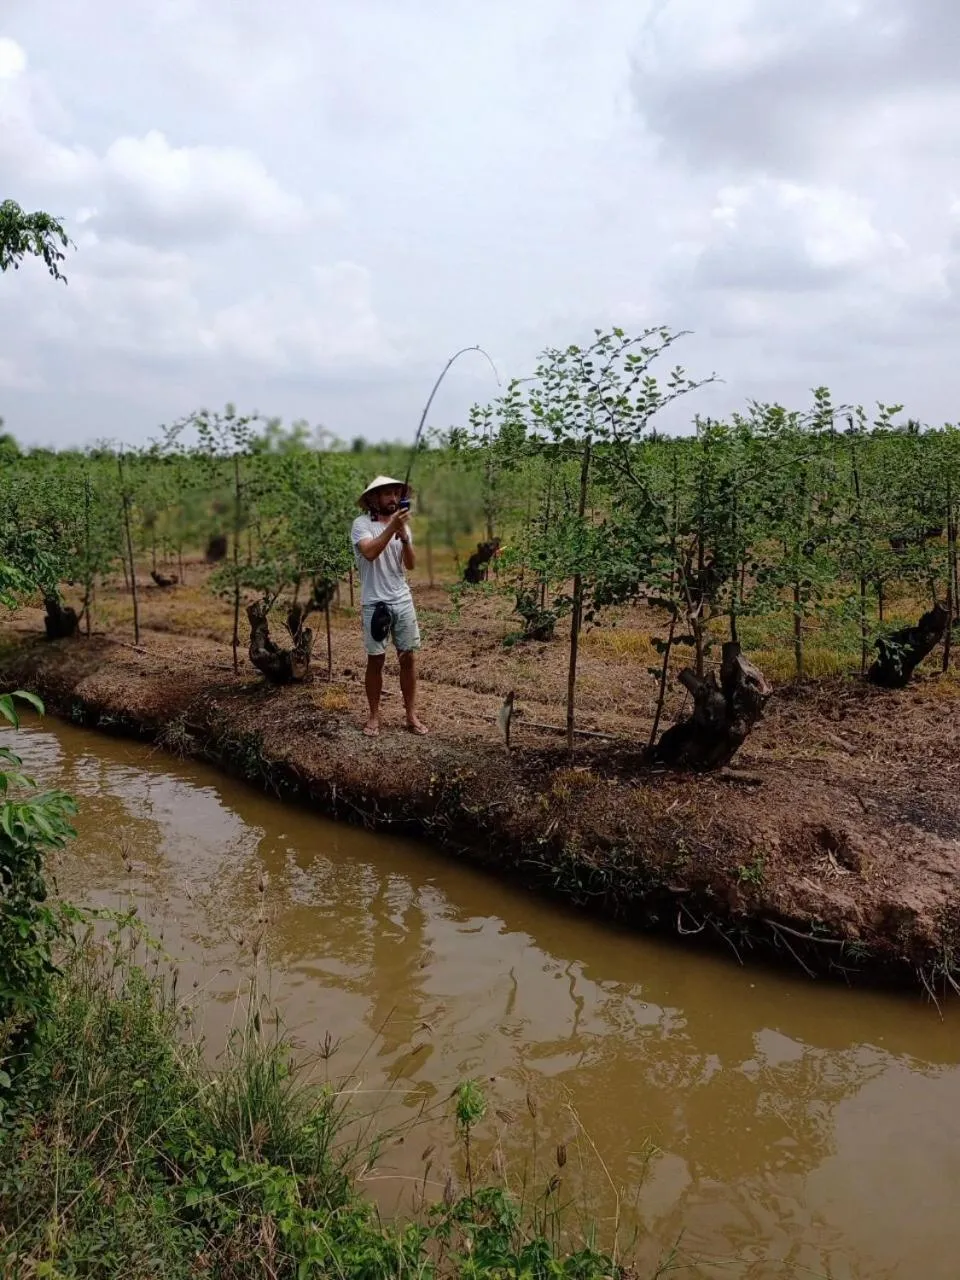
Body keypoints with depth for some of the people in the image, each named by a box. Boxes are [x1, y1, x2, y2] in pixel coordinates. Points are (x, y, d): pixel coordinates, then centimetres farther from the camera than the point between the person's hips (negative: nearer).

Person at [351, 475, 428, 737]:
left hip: (403, 600, 4)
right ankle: (374, 716, 15)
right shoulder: (362, 524, -7)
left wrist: (404, 536, -17)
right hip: (375, 603, -4)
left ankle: (411, 715, 14)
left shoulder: (402, 524, 8)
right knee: (376, 660, 3)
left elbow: (411, 564, -1)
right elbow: (370, 552, -26)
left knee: (408, 658, 6)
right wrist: (392, 527, -31)